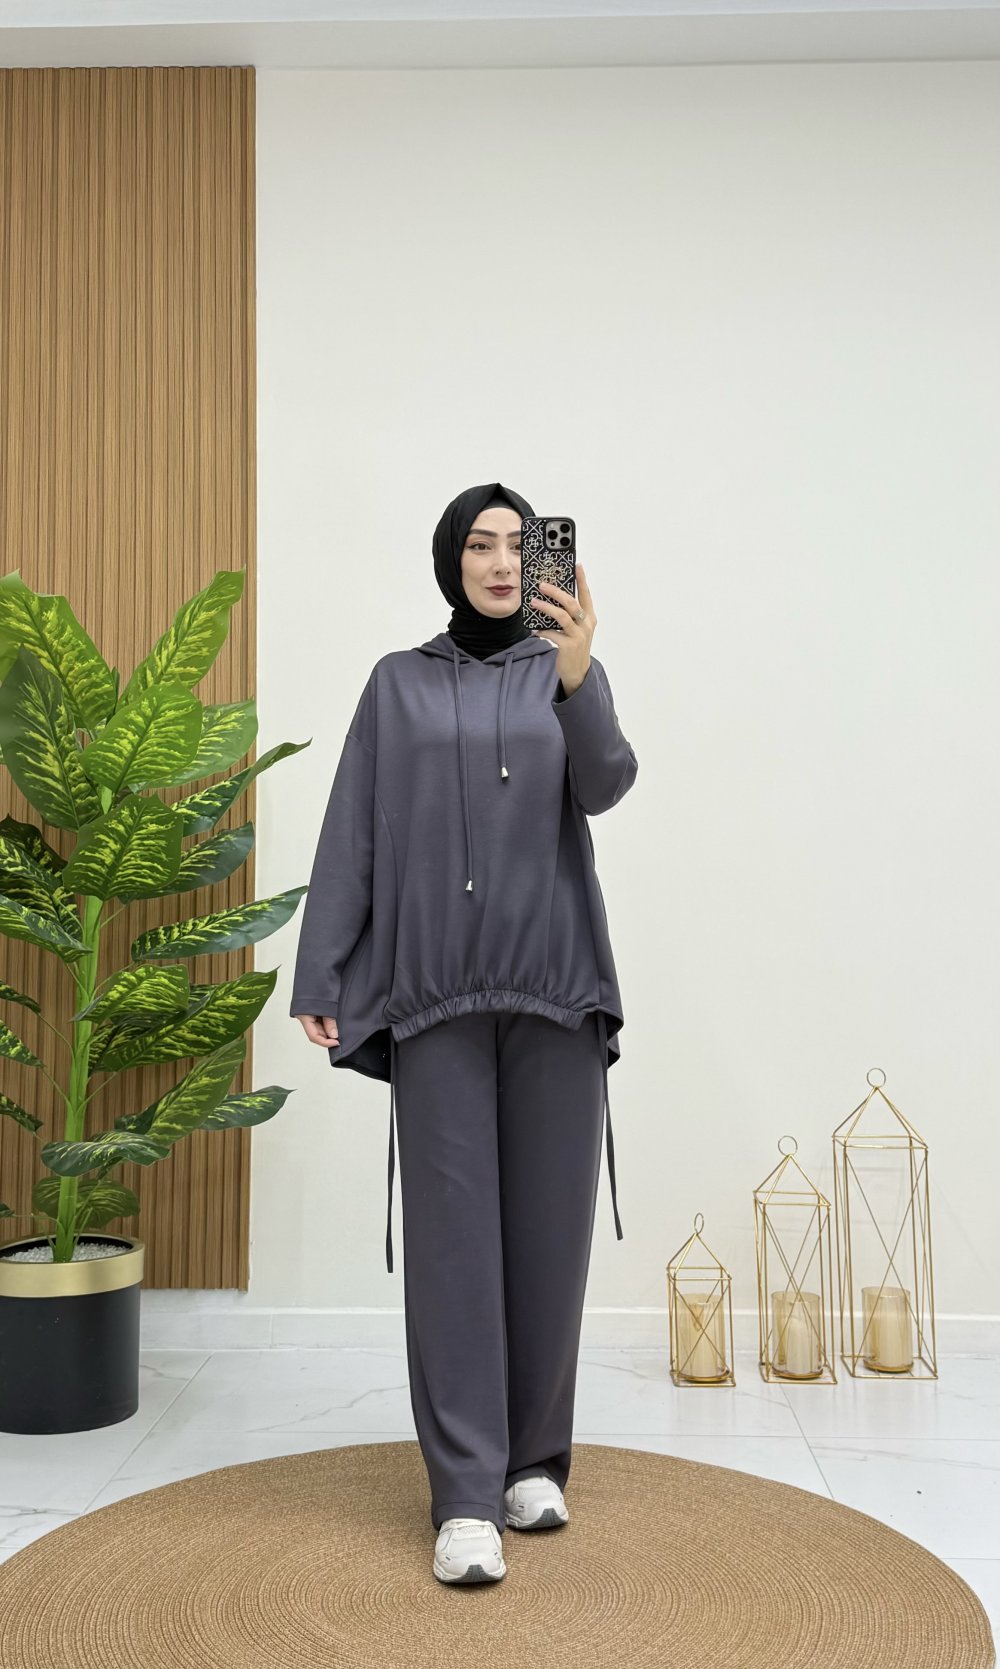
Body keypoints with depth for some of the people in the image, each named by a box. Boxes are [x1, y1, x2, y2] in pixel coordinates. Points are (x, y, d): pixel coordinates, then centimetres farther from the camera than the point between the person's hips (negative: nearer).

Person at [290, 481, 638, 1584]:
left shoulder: (567, 674, 10)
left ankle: (534, 1460, 20)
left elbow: (604, 788, -10)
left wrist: (575, 677, -28)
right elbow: (351, 835, 5)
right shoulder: (398, 684, 9)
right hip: (435, 988, -1)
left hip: (555, 983, 1)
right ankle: (467, 1496, -1)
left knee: (547, 1225, 4)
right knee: (451, 1230, -5)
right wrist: (318, 979, -2)